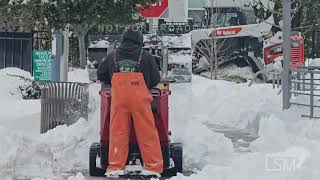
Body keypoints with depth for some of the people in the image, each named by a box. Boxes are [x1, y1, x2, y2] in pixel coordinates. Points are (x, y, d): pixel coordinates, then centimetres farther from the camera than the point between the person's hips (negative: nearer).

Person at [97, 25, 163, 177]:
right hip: (140, 97, -2)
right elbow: (155, 79, 9)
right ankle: (153, 166, 1)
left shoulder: (113, 56, 14)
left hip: (118, 97, 2)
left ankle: (115, 167, 1)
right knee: (147, 132, 1)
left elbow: (101, 75, 21)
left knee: (118, 132, 4)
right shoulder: (145, 56, 8)